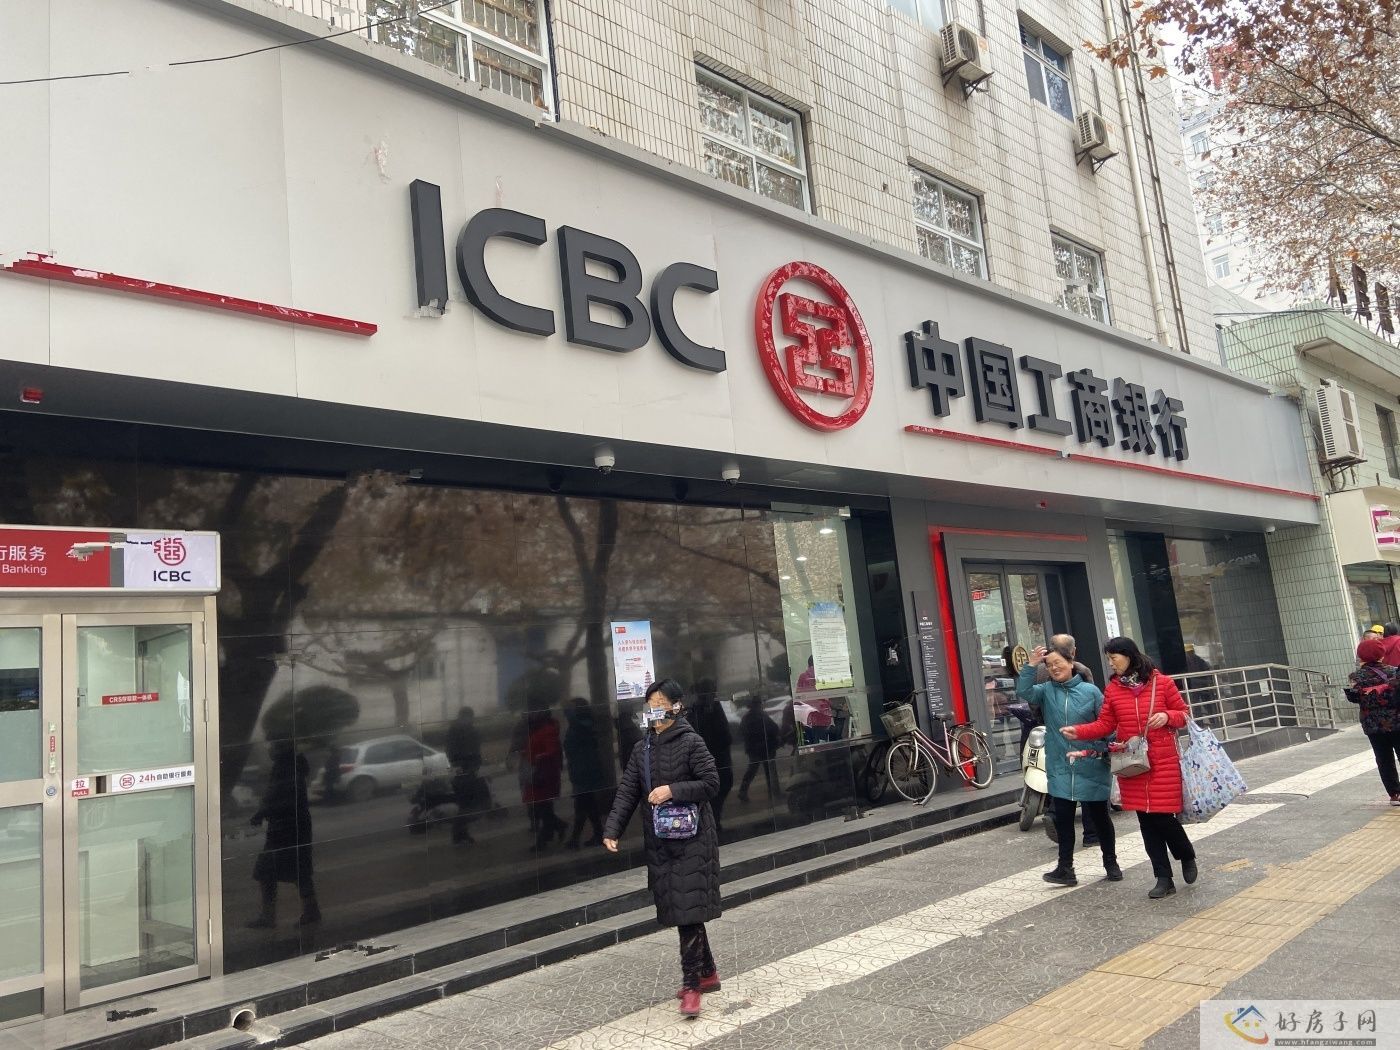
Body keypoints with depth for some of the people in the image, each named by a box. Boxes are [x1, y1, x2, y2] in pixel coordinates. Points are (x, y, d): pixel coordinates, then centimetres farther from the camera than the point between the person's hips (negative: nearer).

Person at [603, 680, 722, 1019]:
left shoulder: (691, 742, -9)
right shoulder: (642, 749, 8)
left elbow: (711, 784, -11)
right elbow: (627, 793, 4)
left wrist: (673, 790, -21)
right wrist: (612, 831, -6)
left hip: (691, 839, -6)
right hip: (659, 841, 6)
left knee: (688, 911, -5)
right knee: (678, 912, 12)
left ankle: (692, 984, 4)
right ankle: (707, 973, 26)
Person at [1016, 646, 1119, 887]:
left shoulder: (1091, 691, -3)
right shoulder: (1046, 691, 2)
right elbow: (1023, 691, -15)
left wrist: (1110, 750, -11)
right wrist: (1031, 665, -22)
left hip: (1091, 767, -1)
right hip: (1060, 768, 2)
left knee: (1100, 817, 12)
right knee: (1062, 819, 5)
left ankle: (1111, 864, 29)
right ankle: (1065, 869, 14)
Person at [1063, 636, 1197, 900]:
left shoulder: (1162, 683, -3)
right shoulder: (1112, 689, 4)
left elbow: (1184, 714, 4)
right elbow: (1105, 724, 2)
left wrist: (1167, 716, -17)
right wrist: (1078, 731, -12)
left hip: (1163, 763, -3)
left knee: (1164, 817, -4)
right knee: (1146, 821, 6)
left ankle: (1187, 856, 29)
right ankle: (1164, 880, 17)